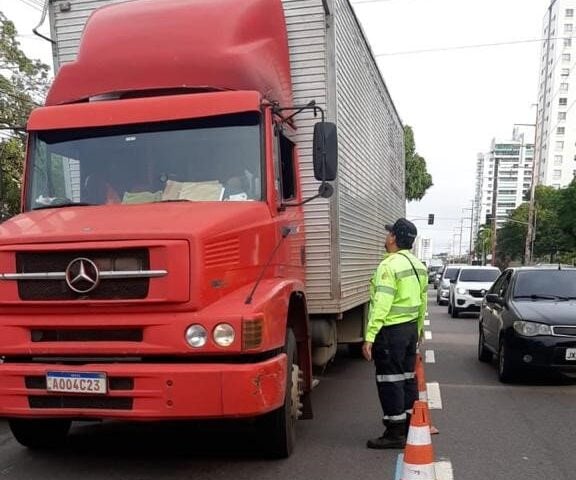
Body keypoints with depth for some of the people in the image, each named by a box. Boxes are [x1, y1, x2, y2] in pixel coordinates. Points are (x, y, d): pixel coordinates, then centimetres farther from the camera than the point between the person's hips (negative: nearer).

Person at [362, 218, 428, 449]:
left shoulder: (389, 265, -18)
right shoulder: (418, 265, 11)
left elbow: (382, 304, -24)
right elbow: (423, 301, 16)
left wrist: (369, 336, -24)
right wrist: (418, 329, 24)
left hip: (391, 330, -9)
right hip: (411, 327, 9)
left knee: (390, 380, -2)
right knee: (407, 376, 16)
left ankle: (395, 433, 4)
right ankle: (410, 427, 26)